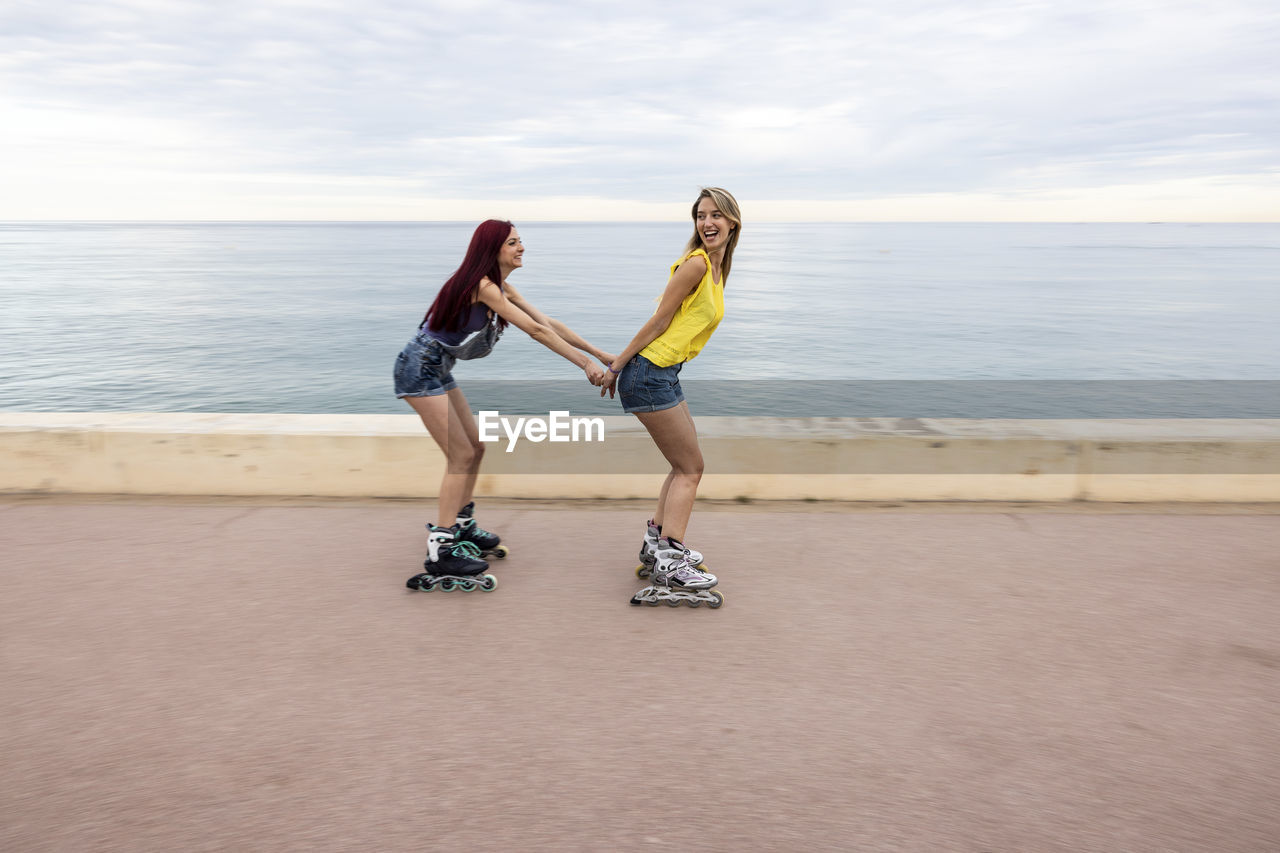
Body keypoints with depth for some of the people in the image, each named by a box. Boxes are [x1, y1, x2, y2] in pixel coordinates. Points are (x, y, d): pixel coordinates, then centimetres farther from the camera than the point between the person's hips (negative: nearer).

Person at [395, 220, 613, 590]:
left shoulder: (502, 288, 9)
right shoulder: (482, 285, -21)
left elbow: (549, 322, 5)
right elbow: (536, 330, -24)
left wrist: (601, 354, 1)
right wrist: (585, 364, -22)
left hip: (439, 370, 10)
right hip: (419, 368, -10)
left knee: (475, 446, 14)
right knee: (461, 455, -10)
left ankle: (462, 526, 27)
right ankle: (439, 553, -8)